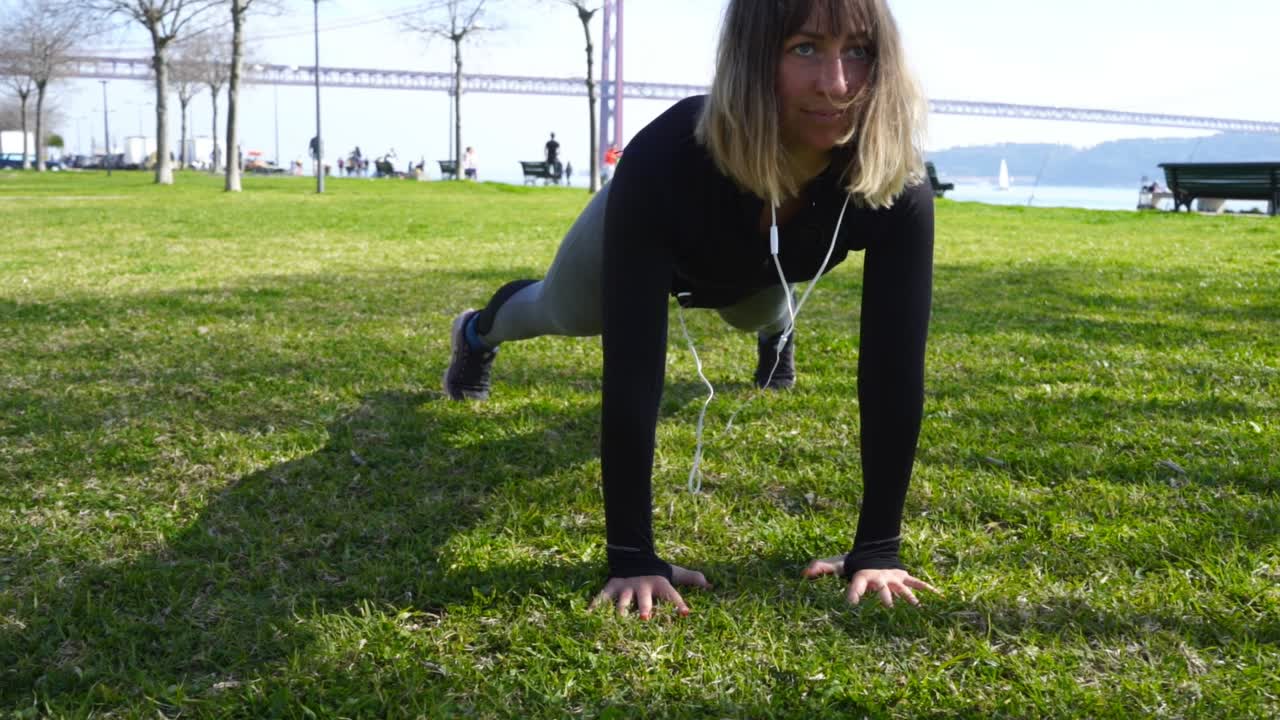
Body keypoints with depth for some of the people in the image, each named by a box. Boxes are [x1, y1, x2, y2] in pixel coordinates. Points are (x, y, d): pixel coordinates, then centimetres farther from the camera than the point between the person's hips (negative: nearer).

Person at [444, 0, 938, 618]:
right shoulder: (664, 163, -49)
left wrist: (877, 549, -40)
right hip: (647, 242, -2)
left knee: (762, 316, 38)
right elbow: (632, 367, -49)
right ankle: (478, 332, 67)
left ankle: (775, 331, 79)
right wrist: (631, 556, -49)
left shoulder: (897, 185, -43)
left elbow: (893, 366, -39)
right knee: (561, 313, 31)